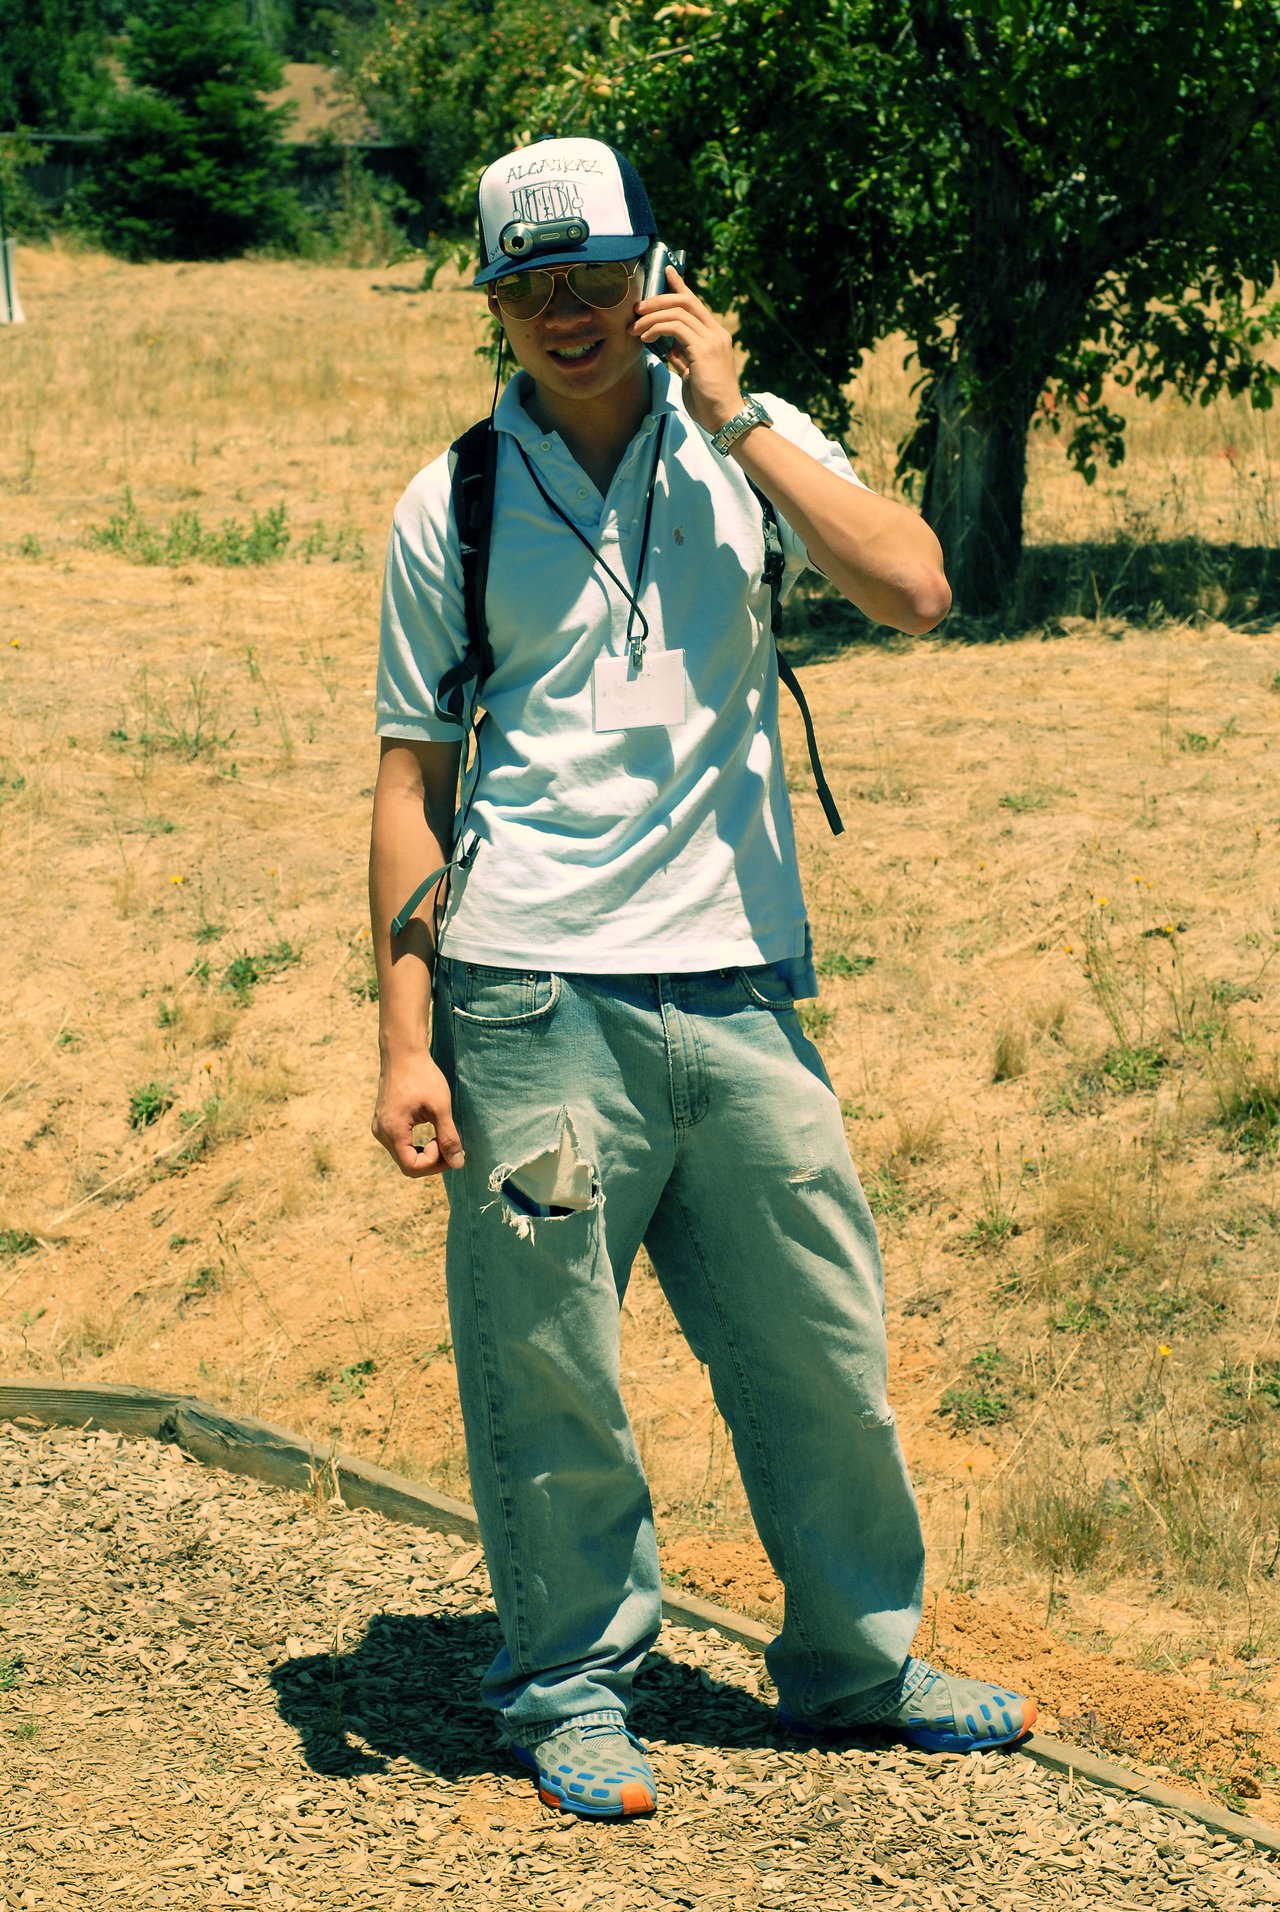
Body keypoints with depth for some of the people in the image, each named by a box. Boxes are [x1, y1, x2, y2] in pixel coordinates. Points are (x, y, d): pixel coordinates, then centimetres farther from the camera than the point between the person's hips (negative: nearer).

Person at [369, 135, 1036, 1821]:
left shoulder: (750, 443, 6)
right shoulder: (452, 507, 2)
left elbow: (914, 594, -10)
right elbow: (410, 785, 3)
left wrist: (735, 421, -11)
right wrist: (405, 1040, -3)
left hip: (740, 987, 2)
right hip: (534, 1000, -2)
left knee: (826, 1344, 11)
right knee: (547, 1373, 3)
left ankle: (857, 1661, 29)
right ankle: (572, 1683, 21)